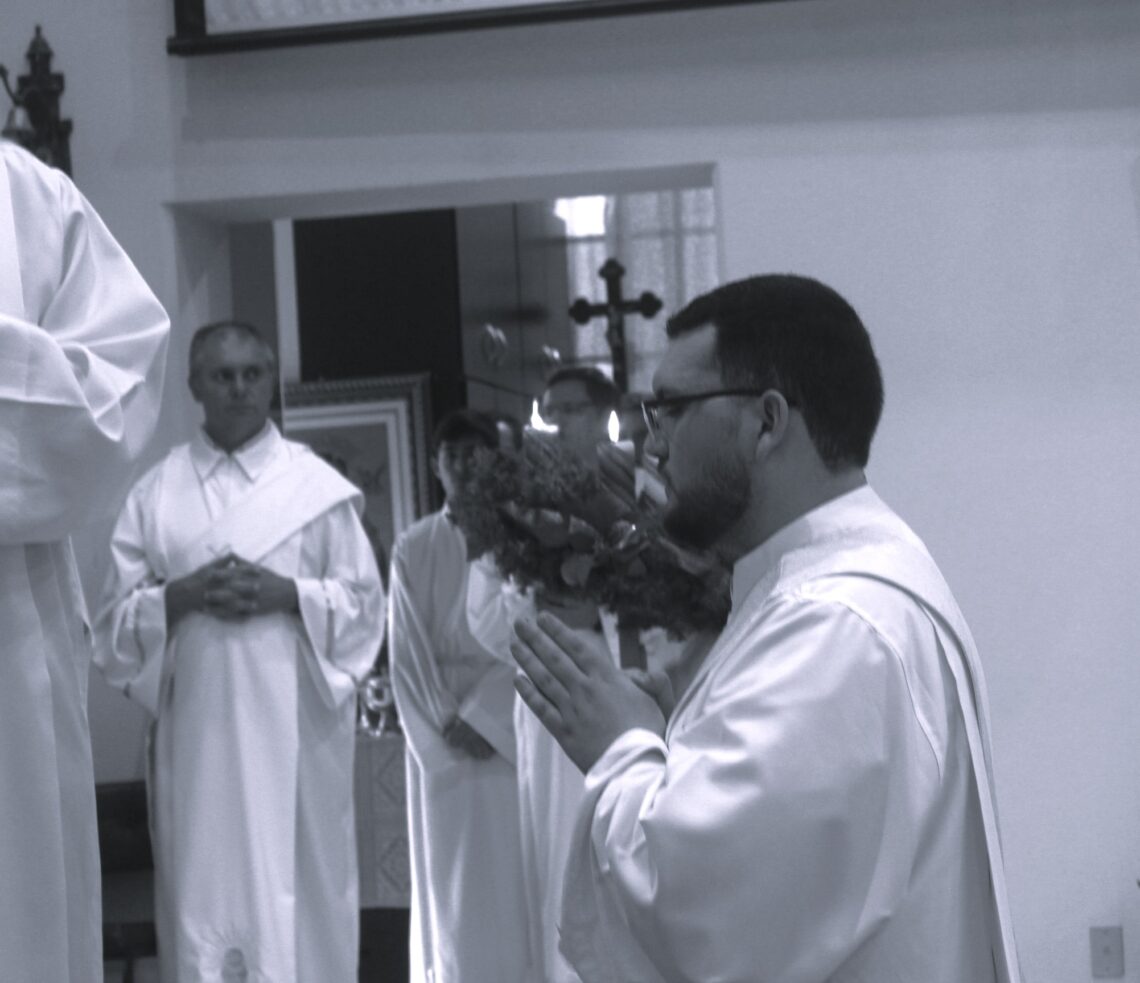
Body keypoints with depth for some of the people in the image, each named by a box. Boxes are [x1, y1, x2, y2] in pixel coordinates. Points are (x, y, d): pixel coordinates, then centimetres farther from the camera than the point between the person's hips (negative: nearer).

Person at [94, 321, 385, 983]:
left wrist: (285, 594, -11)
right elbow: (117, 616, 7)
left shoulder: (317, 485, 4)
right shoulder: (155, 492, 8)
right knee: (204, 885, 1)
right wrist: (180, 595, -11)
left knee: (299, 887, -1)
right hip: (196, 722, 1)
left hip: (293, 719, -1)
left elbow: (365, 603, 4)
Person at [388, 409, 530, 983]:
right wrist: (446, 722, -8)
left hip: (506, 730, -1)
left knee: (511, 878, -2)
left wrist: (480, 718, -12)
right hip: (439, 737, 1)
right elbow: (406, 651, 2)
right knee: (450, 880, 2)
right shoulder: (413, 549, 6)